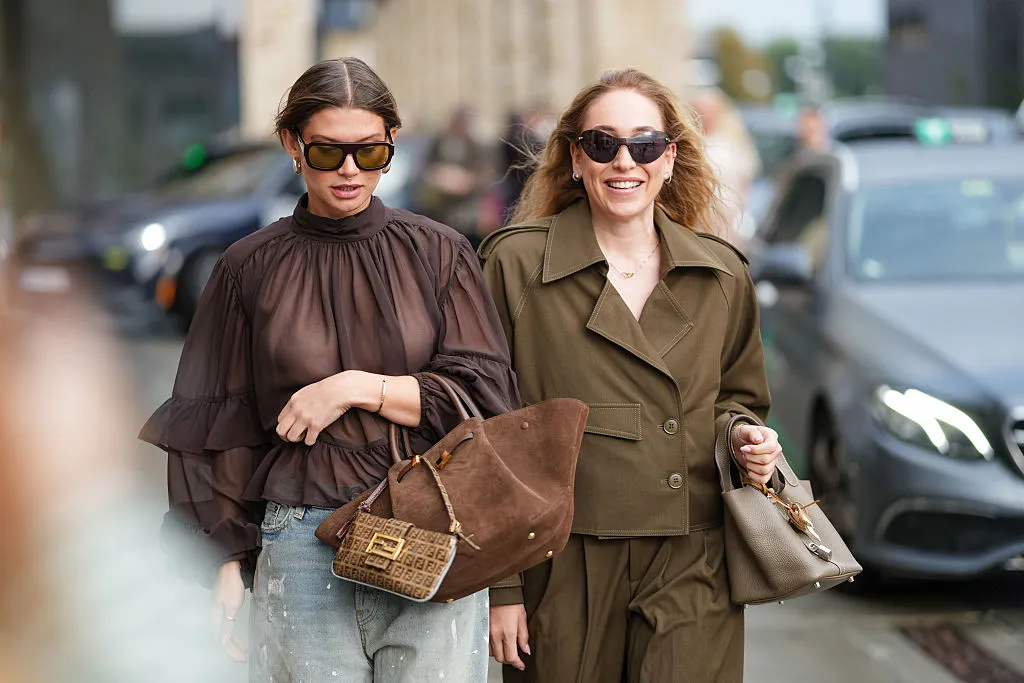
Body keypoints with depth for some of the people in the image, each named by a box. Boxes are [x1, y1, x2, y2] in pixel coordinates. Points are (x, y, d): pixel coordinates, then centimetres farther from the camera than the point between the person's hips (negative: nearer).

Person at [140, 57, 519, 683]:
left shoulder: (438, 253, 6)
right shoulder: (251, 270, 5)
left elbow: (487, 397, 1)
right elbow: (218, 428, 9)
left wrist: (357, 388, -9)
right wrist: (227, 563, 4)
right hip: (300, 548, 0)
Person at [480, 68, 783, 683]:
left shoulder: (721, 275, 8)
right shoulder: (515, 264, -2)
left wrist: (743, 433, -1)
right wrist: (497, 586, -4)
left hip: (692, 580, 2)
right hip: (564, 579, -2)